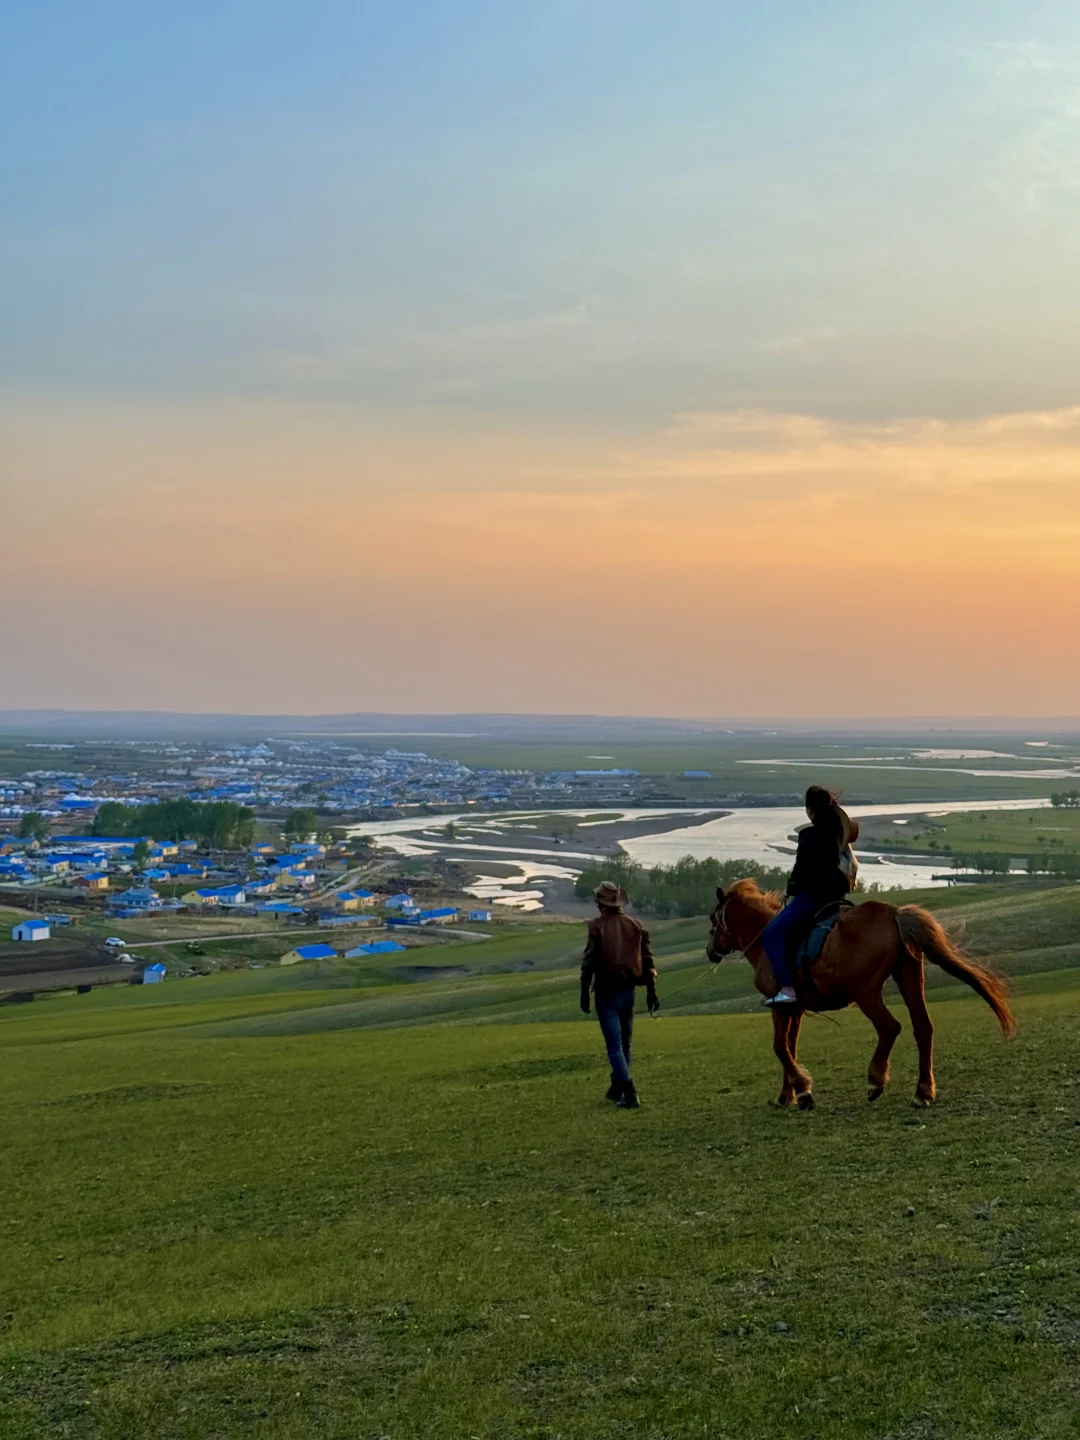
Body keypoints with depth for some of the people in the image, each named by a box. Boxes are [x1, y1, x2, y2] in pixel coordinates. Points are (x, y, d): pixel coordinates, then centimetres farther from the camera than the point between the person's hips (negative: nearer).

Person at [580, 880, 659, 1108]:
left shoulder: (597, 926, -10)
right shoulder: (636, 925, 4)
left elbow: (588, 962, -11)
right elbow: (648, 961, 5)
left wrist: (584, 993, -4)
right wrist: (651, 992, 11)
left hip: (606, 993, -5)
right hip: (628, 991, 5)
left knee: (614, 1045, -4)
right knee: (624, 1043, 19)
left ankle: (629, 1095, -12)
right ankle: (616, 1088, 31)